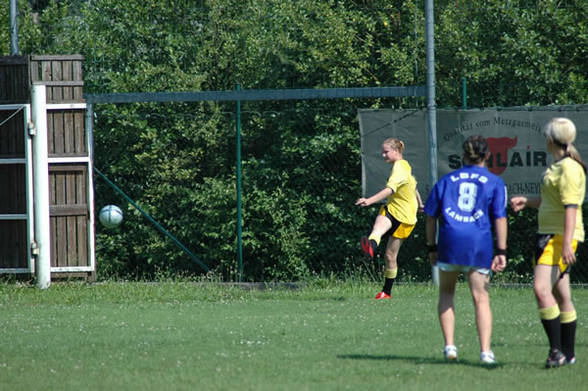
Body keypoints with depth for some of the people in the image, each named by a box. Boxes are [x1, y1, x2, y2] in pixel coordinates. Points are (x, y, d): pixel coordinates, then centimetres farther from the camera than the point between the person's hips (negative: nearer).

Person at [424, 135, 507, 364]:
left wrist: (432, 248, 20)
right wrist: (501, 252, 0)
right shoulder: (494, 183, 8)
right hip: (479, 243, -1)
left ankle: (449, 345, 9)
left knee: (446, 293, 18)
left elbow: (431, 216, 13)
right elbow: (500, 218, 0)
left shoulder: (447, 180, 14)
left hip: (450, 242, 1)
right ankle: (485, 351, -6)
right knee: (481, 298, 3)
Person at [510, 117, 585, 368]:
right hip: (547, 235, 10)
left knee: (541, 288, -20)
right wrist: (527, 202, 19)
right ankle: (567, 354, 16)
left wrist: (567, 243, -26)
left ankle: (557, 350, -20)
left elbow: (571, 206, -20)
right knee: (561, 296, 11)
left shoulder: (569, 168, -14)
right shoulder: (557, 166, 17)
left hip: (561, 237, -10)